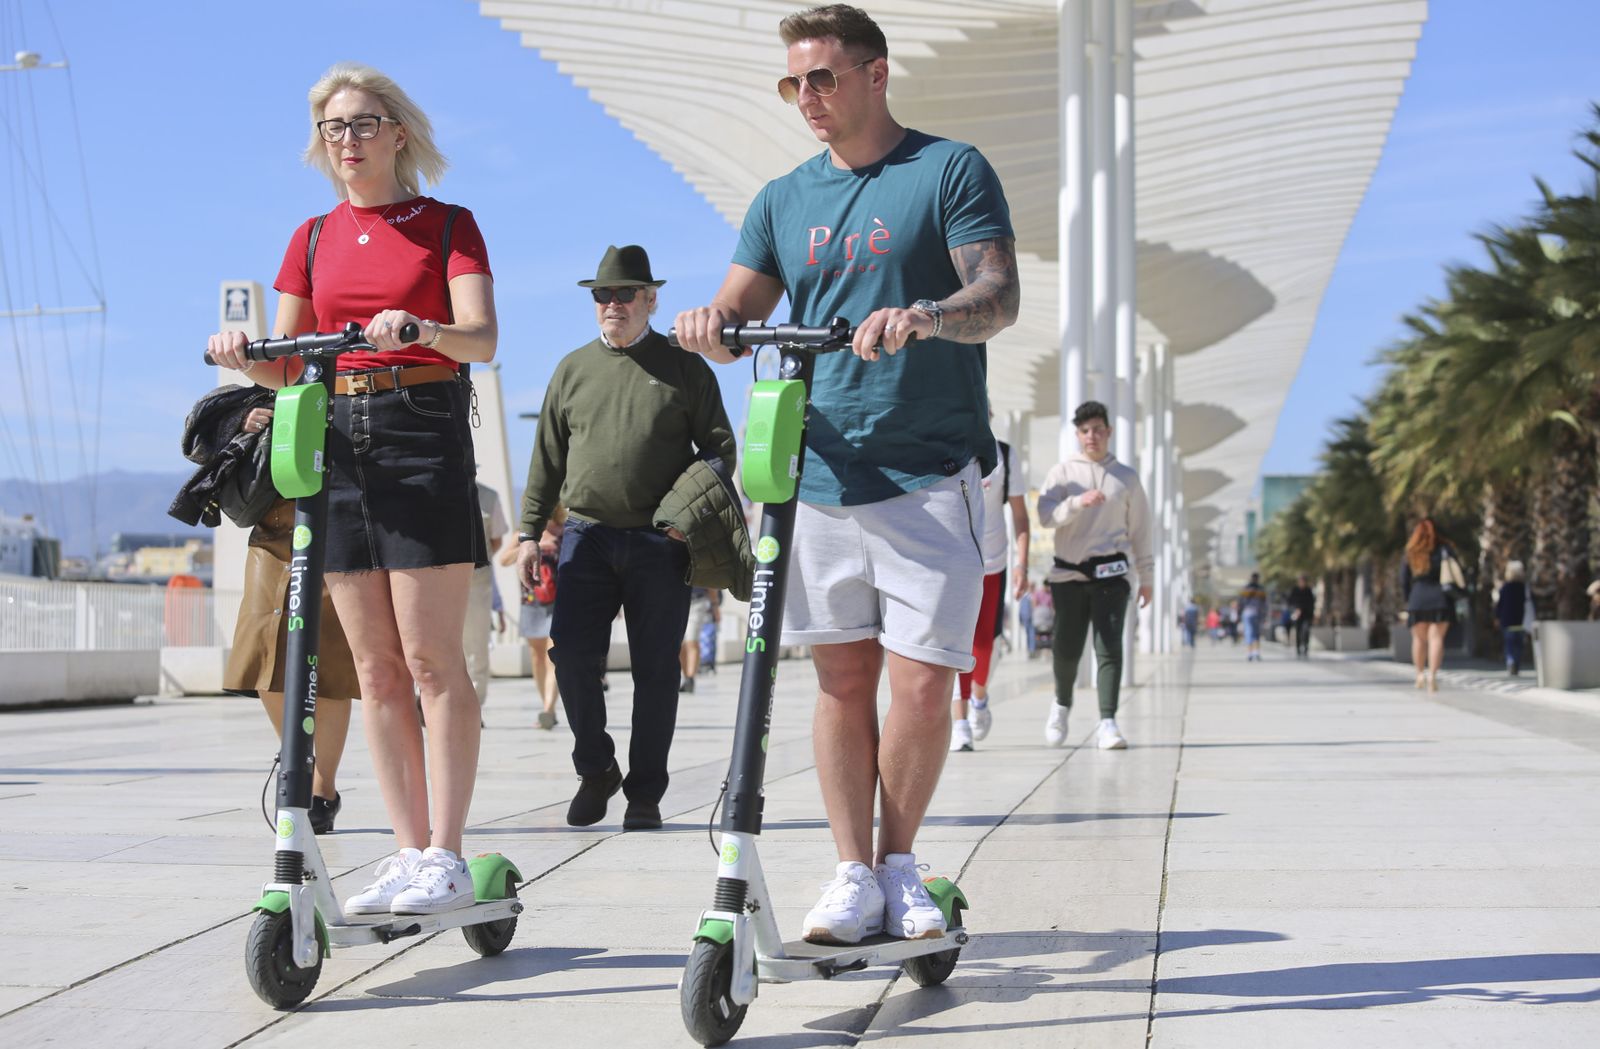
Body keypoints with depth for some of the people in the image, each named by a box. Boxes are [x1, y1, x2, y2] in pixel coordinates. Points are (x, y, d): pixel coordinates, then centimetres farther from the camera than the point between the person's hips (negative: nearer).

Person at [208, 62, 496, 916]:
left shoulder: (447, 226, 4)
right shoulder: (313, 240, 16)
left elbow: (481, 340, -9)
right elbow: (287, 365, 12)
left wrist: (421, 328, -30)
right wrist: (244, 358, -10)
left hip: (424, 437, -5)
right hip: (339, 440, 5)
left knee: (430, 661, -8)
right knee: (374, 666, 4)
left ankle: (445, 857, -5)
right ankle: (410, 853, 9)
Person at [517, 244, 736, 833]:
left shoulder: (685, 369, 6)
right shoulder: (573, 370, 13)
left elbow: (719, 449, 7)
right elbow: (547, 459, 16)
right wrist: (530, 532, 9)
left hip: (660, 544, -2)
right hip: (587, 535, 2)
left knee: (655, 670, 1)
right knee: (572, 652, -10)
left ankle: (645, 794, 11)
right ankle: (596, 769, 11)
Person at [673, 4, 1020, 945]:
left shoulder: (951, 170, 1)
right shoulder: (784, 201, 15)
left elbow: (1001, 296, -11)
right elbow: (739, 319, 10)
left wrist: (928, 316, -32)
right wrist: (713, 324, -15)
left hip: (930, 474, -4)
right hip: (819, 473, 4)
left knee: (923, 682, -4)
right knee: (842, 678, 6)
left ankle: (901, 865, 14)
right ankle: (854, 875, 14)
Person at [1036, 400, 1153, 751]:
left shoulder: (1127, 477, 11)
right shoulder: (1062, 473, 6)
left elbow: (1139, 529, 14)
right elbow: (1046, 516, -8)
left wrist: (1146, 576, 12)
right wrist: (1079, 502, -25)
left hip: (1111, 573, 0)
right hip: (1069, 573, 0)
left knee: (1110, 647, -12)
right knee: (1067, 649, 4)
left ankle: (1107, 723, -16)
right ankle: (1062, 702, 33)